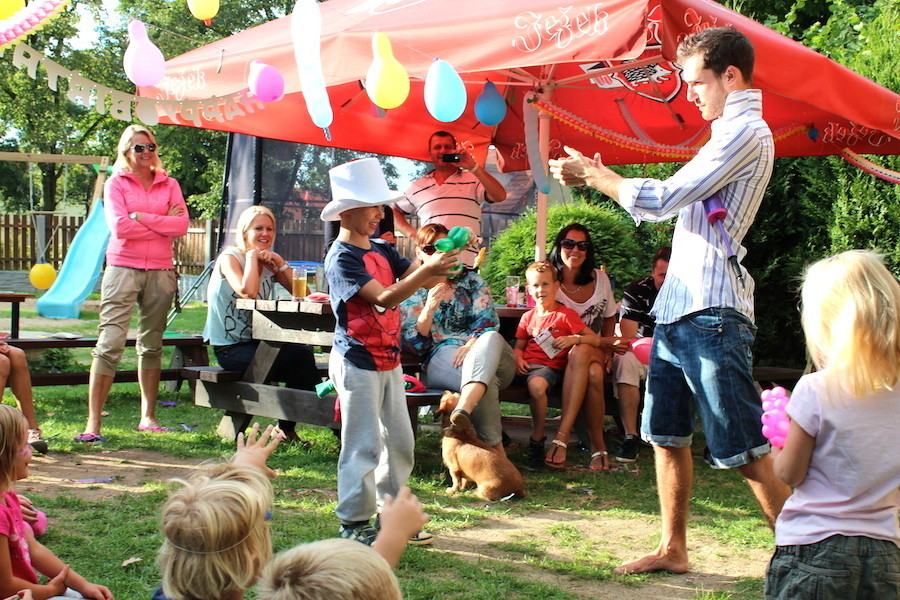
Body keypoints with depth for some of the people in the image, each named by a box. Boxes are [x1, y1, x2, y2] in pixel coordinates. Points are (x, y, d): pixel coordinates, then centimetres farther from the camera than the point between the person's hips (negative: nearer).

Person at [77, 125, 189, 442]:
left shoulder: (169, 185, 11)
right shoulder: (116, 183, 4)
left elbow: (182, 225, -3)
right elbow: (120, 227, -11)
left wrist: (142, 217, -10)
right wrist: (163, 223, -5)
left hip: (160, 271, 3)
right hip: (123, 269, -3)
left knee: (152, 345, 10)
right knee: (110, 343, -11)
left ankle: (148, 417, 19)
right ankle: (93, 422, -11)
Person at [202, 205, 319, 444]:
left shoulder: (269, 262, 11)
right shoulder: (230, 258, -6)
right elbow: (247, 291, -26)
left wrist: (279, 262, -8)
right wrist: (252, 255, -14)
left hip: (257, 341, 6)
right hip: (230, 348, -6)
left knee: (303, 351, -24)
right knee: (297, 357, -26)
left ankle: (287, 428, -12)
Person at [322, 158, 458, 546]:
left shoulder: (382, 250, 10)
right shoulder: (341, 259, -15)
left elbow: (417, 277, 3)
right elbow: (384, 299, -25)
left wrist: (445, 261, -16)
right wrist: (427, 269, -34)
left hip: (388, 360, 8)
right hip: (358, 363, -8)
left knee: (400, 442, 12)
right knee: (363, 446, -2)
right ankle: (353, 524, 8)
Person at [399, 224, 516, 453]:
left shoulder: (471, 281, 17)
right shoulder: (412, 295, 14)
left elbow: (487, 321, 1)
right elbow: (413, 346, 4)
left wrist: (471, 345, -21)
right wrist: (429, 309, -12)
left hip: (487, 352, 2)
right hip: (440, 359, -2)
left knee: (491, 338, -38)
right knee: (486, 381, -38)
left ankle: (463, 409, -61)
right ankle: (495, 449, -41)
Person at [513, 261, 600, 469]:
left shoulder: (565, 315, 5)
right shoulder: (528, 317, 21)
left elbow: (595, 339, 1)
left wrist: (574, 339, -18)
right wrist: (518, 359, 1)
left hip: (550, 366, -4)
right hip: (527, 365, 5)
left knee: (537, 385, -40)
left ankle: (537, 438, -20)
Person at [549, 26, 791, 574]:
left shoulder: (747, 131, -11)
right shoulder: (731, 132, 21)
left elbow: (663, 199, -16)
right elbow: (673, 205, 24)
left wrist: (592, 175, -4)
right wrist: (605, 175, 17)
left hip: (711, 312, -10)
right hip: (678, 307, 10)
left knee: (744, 450, -7)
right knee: (667, 435, 14)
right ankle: (674, 549, 24)